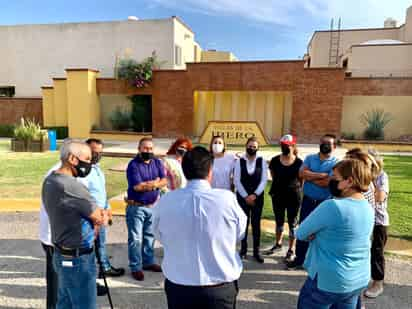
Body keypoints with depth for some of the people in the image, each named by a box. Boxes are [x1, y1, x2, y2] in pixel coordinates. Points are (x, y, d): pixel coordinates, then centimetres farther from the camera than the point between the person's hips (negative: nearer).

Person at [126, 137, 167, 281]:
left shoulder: (157, 163, 4)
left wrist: (147, 184, -18)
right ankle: (136, 267, 14)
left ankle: (148, 262, 32)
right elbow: (137, 186, -22)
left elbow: (164, 181, -6)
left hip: (153, 206, 5)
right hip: (136, 208, -5)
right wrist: (155, 182, -11)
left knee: (150, 236, 17)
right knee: (135, 239, 2)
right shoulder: (133, 164, -13)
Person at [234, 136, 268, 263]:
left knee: (256, 223, 5)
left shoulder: (262, 161, 0)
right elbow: (237, 181, -5)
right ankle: (243, 249, 20)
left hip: (257, 197, 0)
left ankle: (256, 251, 17)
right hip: (242, 197, 0)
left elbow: (264, 180, -4)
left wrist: (254, 195, -13)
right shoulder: (240, 161, -1)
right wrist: (246, 196, -10)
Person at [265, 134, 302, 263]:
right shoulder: (275, 160, -4)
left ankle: (291, 250, 22)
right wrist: (279, 185, 11)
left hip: (293, 196, -3)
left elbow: (302, 180, 1)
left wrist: (296, 190, 3)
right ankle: (278, 243, 39)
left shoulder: (299, 163, -10)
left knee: (292, 223, 9)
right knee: (279, 221, 19)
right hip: (278, 195, 3)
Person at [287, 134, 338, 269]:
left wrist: (309, 176, -11)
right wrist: (322, 175, -18)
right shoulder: (310, 158, 3)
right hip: (307, 200, 3)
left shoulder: (336, 163, -8)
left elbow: (327, 183, -21)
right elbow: (301, 173, -14)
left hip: (325, 203, -3)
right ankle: (299, 258, 28)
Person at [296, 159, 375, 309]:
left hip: (329, 281, -7)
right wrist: (321, 234, -4)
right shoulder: (368, 208, -1)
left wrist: (315, 234, -1)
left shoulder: (332, 206, -27)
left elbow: (300, 234, -17)